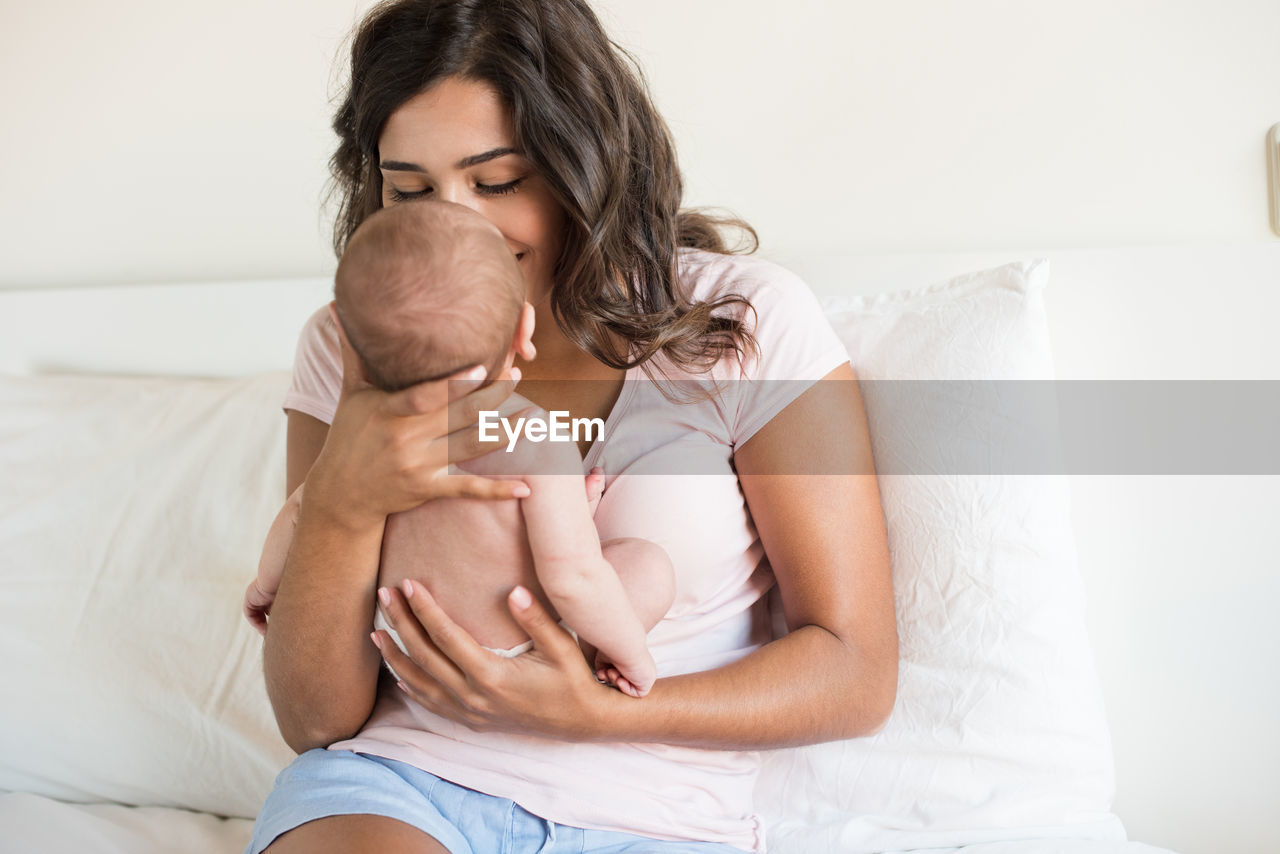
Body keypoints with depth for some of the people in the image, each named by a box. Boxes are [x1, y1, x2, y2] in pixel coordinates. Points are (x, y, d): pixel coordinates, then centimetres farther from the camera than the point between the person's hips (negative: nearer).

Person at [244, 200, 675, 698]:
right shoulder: (538, 441, -33)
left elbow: (304, 510, 0)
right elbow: (573, 579, -33)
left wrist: (268, 583, 19)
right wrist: (630, 651, -15)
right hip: (506, 669, -6)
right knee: (649, 563, 0)